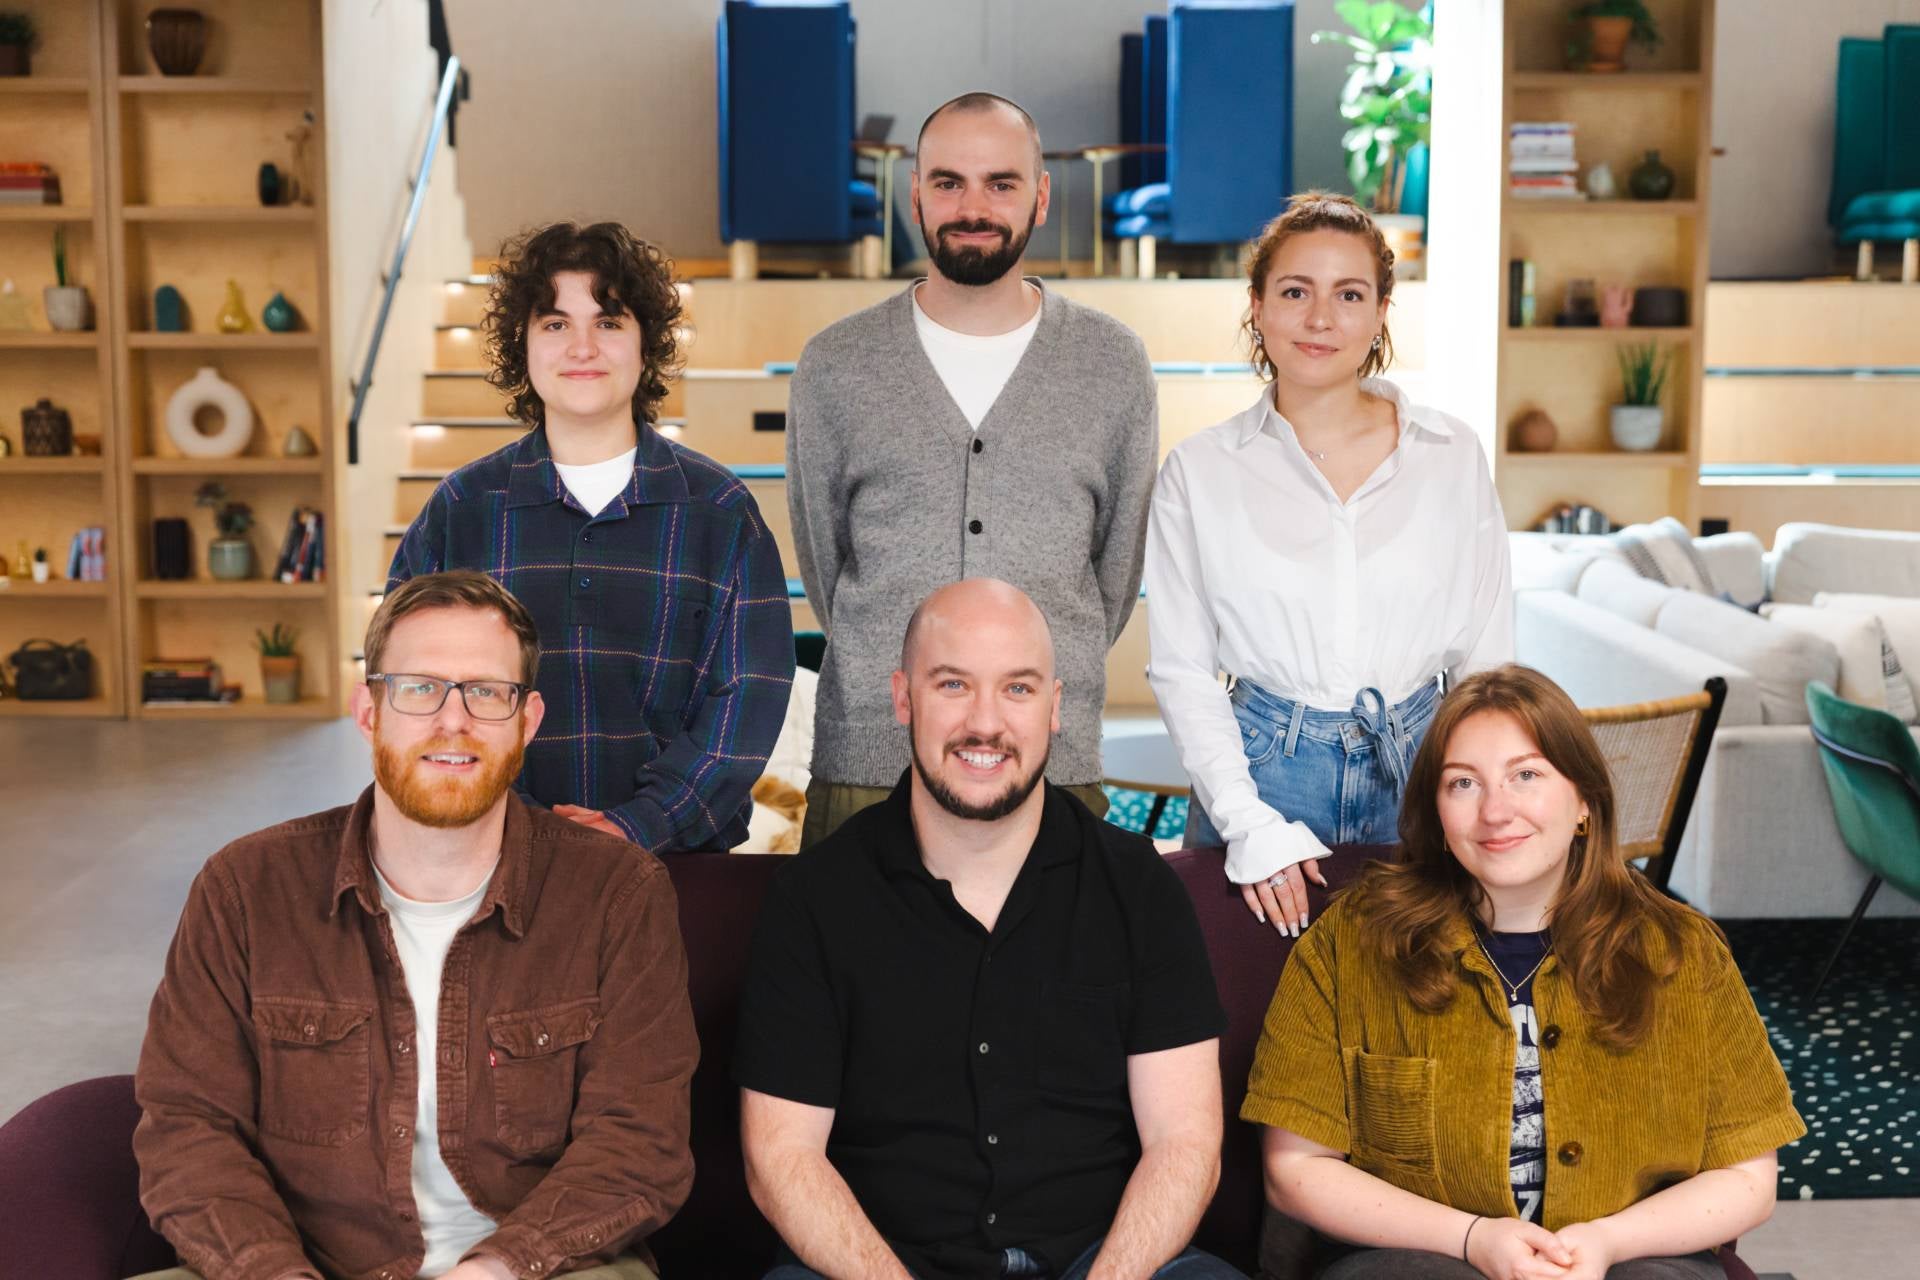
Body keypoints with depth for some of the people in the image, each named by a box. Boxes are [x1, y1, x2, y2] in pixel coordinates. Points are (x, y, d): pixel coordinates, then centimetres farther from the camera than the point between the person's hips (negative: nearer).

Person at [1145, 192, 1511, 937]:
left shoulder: (1452, 458, 2)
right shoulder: (1199, 473, -1)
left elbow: (1486, 658, 5)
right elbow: (1180, 669, -1)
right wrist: (1248, 824, -11)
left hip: (1416, 774, 1)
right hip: (1261, 772, -1)